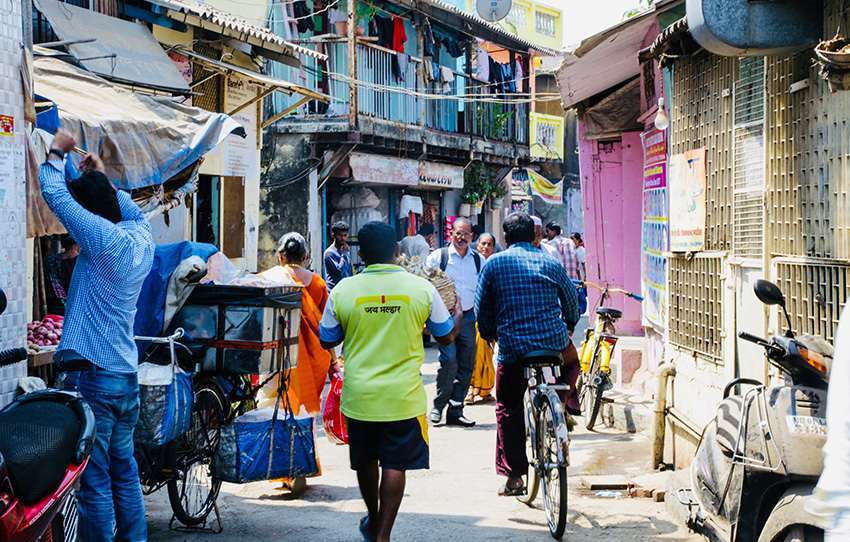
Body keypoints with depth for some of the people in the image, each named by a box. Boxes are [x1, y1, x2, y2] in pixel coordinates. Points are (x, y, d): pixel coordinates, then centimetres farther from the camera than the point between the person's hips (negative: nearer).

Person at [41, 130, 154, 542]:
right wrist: (102, 179, 33)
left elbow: (54, 192, -7)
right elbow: (130, 208, 31)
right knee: (123, 471, 15)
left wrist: (57, 152, 8)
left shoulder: (104, 238, -13)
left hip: (90, 374, -8)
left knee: (93, 478, -4)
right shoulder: (141, 237, 7)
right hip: (127, 374, 8)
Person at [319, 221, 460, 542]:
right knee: (395, 465, 5)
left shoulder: (343, 290, -6)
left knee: (365, 460, 20)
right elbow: (446, 336, 6)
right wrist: (458, 316, 27)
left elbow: (327, 341, 6)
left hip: (358, 394, 2)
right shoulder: (421, 288, -7)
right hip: (402, 396, -2)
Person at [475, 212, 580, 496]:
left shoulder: (494, 264, 1)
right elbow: (571, 300, 15)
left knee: (508, 410, 12)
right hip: (555, 343, 1)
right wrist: (569, 325, 35)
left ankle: (513, 476, 9)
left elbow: (482, 308, 5)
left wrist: (488, 334, 23)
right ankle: (567, 396, 12)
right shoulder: (550, 263, 4)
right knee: (572, 362, 36)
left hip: (513, 348, -1)